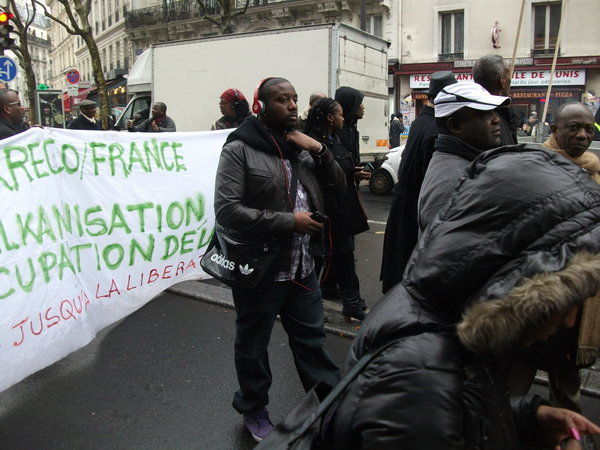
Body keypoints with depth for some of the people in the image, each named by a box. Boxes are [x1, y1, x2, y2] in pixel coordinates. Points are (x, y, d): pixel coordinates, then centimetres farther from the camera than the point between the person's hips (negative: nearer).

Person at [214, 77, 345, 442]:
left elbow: (338, 188, 8)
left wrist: (319, 150, -8)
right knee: (253, 346, 16)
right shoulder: (240, 149, -12)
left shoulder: (302, 146, 7)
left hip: (302, 268, 5)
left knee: (312, 340, 19)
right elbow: (227, 210, -21)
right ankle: (254, 410, 40)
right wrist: (290, 222, -22)